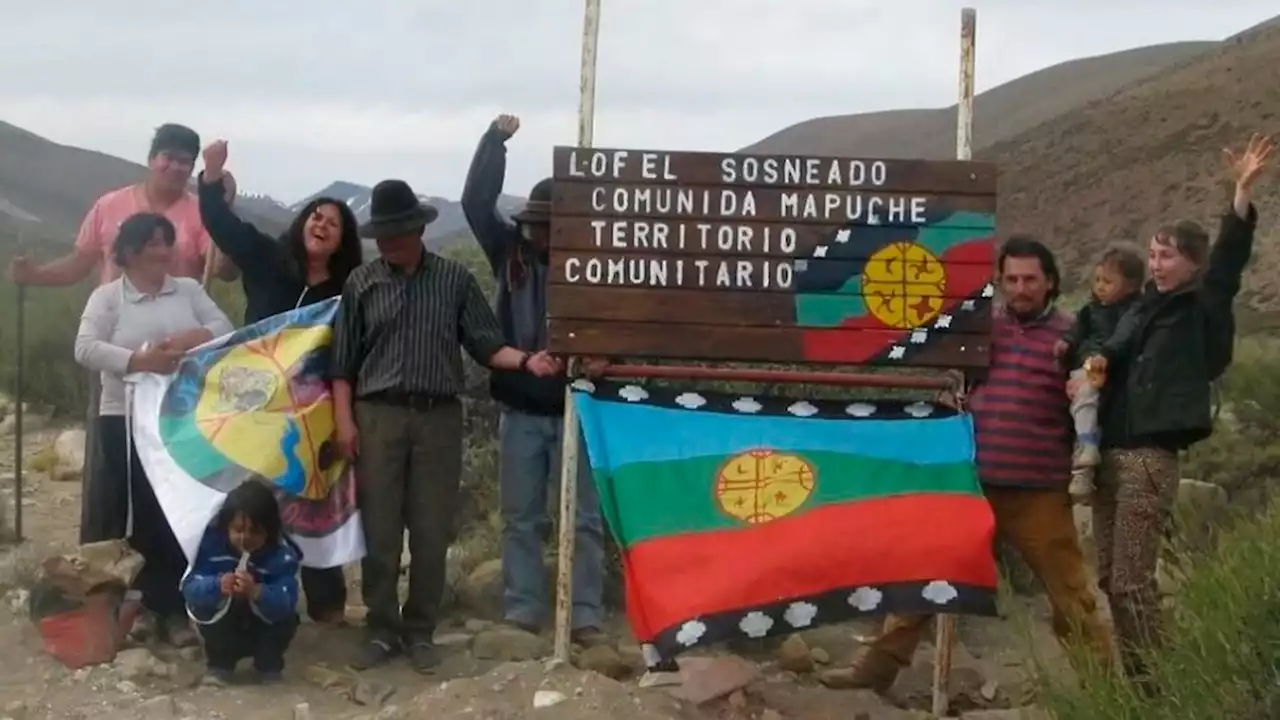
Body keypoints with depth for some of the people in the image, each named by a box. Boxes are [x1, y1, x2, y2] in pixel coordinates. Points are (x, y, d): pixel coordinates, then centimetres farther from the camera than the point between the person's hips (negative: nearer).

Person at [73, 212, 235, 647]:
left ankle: (186, 603, 12)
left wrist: (192, 338, -17)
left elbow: (225, 328, 3)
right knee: (143, 514, 0)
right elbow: (86, 349, -11)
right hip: (128, 420, -3)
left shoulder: (189, 290, 11)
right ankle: (163, 607, 8)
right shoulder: (107, 297, 1)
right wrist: (139, 360, -23)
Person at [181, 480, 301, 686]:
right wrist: (217, 586, -49)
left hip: (264, 627, 0)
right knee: (203, 608, -27)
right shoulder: (211, 542, -21)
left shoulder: (282, 554, -25)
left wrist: (256, 592, -56)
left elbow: (286, 602, -36)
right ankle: (219, 664, -2)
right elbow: (189, 588, -27)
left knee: (287, 619, -28)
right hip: (223, 628, 1)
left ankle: (268, 665, 2)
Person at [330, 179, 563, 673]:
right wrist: (344, 420, -2)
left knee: (431, 533, 4)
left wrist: (527, 361, -14)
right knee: (379, 531, 3)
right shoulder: (361, 283, 7)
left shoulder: (455, 280, 6)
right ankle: (382, 630, 16)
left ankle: (420, 632, 17)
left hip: (438, 417, 0)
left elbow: (486, 344, 3)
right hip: (378, 415, 0)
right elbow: (343, 361, 7)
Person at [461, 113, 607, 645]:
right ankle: (522, 611, 18)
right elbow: (476, 202, -3)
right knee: (520, 516, 9)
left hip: (575, 408, -3)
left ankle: (586, 616, 8)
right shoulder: (511, 251, 2)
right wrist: (496, 138, -9)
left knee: (583, 518, 3)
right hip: (521, 408, 3)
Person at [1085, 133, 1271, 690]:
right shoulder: (1145, 308, 15)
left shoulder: (1202, 311, -3)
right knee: (1108, 576, 11)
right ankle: (1127, 673, 22)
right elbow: (1114, 353, 22)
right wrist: (1097, 362, -3)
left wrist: (1243, 191, -29)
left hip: (1150, 457, -7)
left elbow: (1228, 260, -17)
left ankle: (1149, 683, 4)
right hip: (1109, 453, 7)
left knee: (1132, 579, -6)